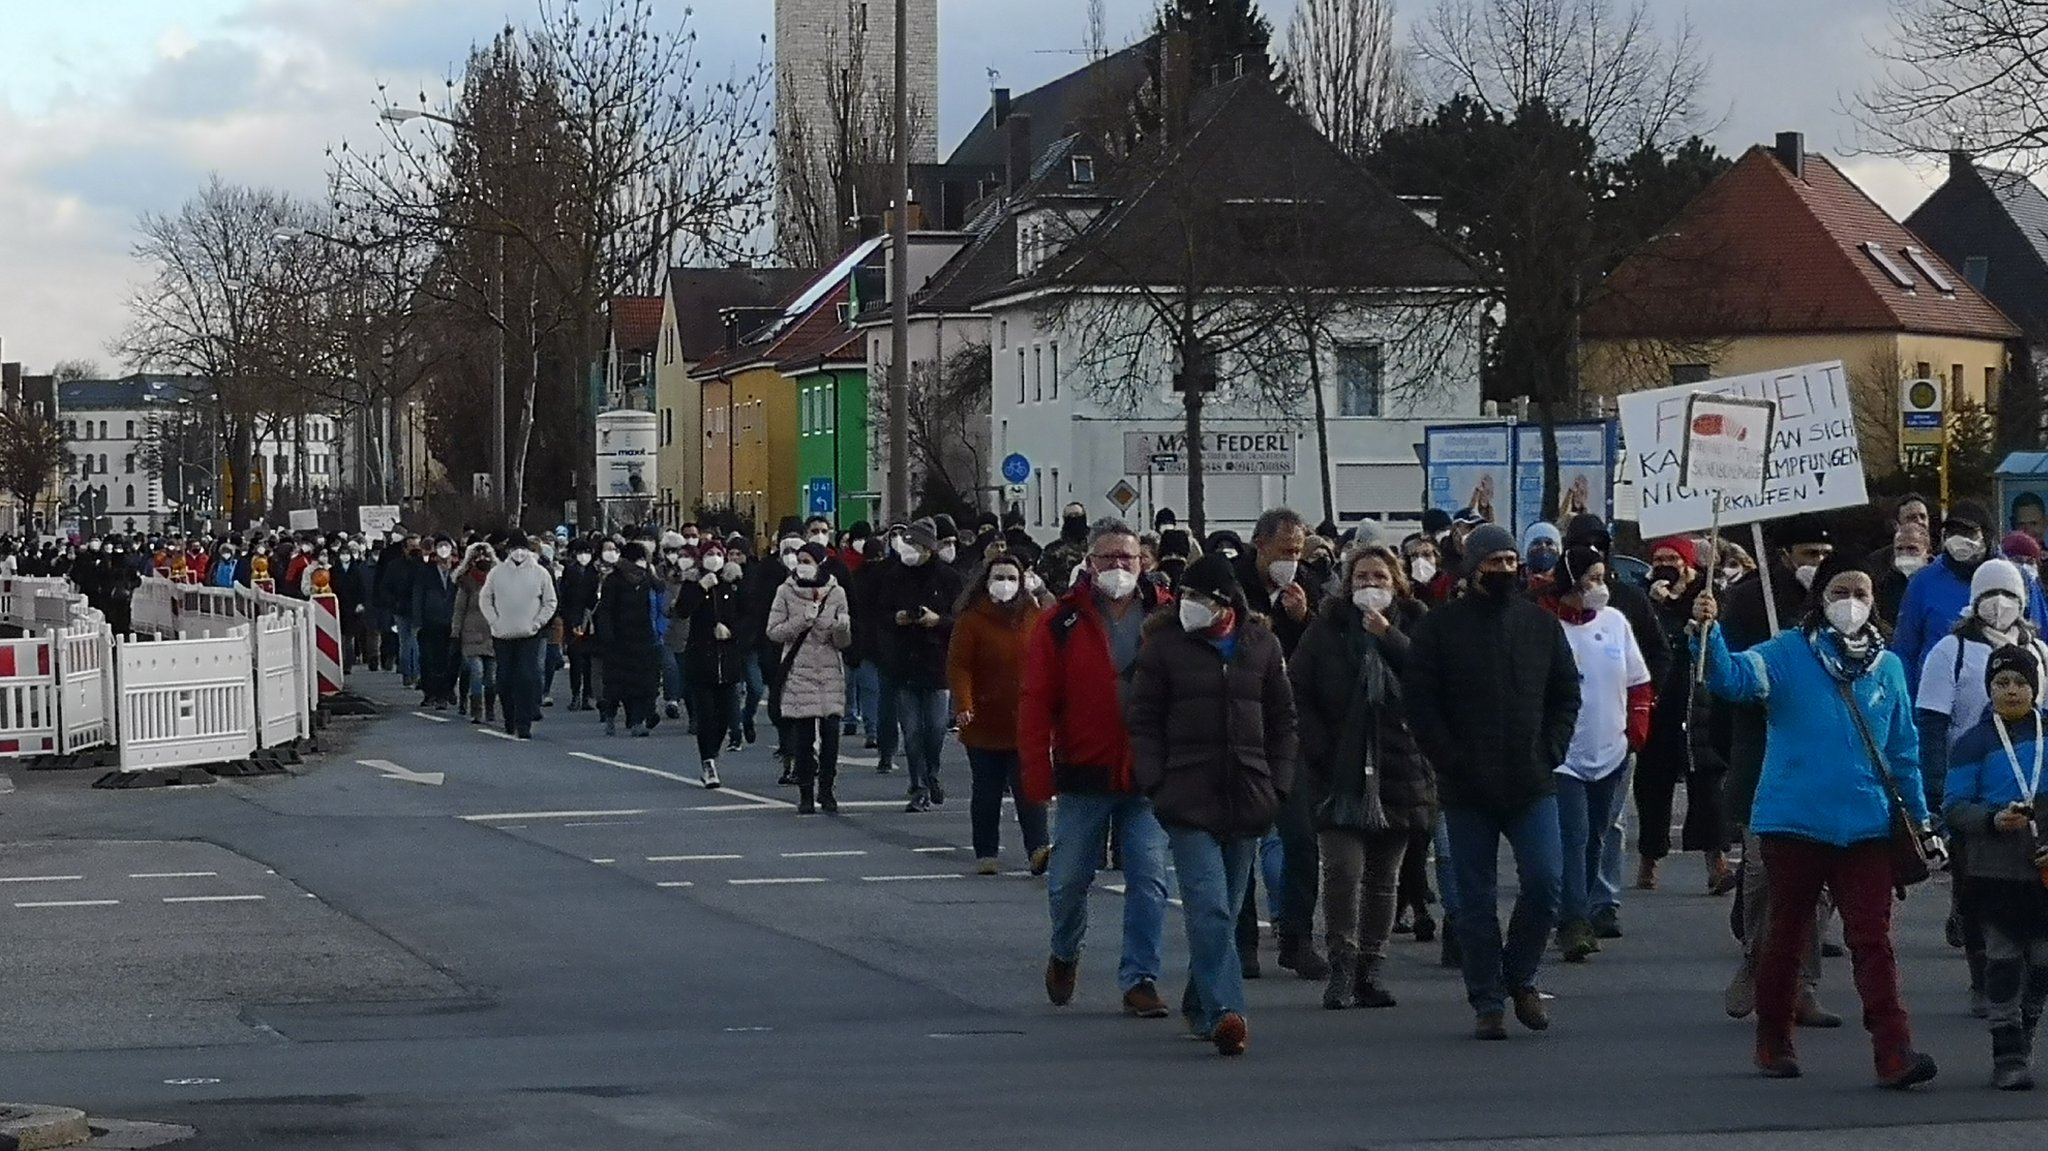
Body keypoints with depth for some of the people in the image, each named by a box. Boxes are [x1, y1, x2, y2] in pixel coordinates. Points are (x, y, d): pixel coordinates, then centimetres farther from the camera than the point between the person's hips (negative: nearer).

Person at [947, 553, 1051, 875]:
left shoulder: (1032, 616, 7)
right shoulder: (972, 620, -3)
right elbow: (958, 665, -8)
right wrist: (963, 704, -21)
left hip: (1025, 724, 1)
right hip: (985, 724, -1)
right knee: (987, 792, 9)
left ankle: (1037, 849, -16)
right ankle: (986, 854, 17)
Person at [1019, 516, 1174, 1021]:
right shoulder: (1062, 623, -3)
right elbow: (1036, 700, -5)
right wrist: (1037, 770, -11)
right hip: (1084, 776, 0)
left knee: (1149, 879, -5)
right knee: (1069, 880, 10)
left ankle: (1140, 979, 2)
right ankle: (1065, 954, 36)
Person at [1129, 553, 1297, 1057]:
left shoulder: (1262, 644, 8)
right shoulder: (1165, 644, 1)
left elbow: (1282, 718, 14)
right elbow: (1145, 721, 3)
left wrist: (1278, 783, 6)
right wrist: (1155, 784, -6)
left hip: (1247, 801, 3)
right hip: (1189, 801, -3)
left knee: (1225, 910, 12)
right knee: (1209, 910, -15)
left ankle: (1199, 1005, 28)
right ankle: (1223, 1011, -23)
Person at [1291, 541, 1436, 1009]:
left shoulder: (1414, 627, 5)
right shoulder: (1327, 628, 3)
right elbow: (1297, 693, 1)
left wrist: (1389, 638, -16)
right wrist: (1320, 748, -9)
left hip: (1398, 772, 2)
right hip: (1339, 772, -2)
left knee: (1384, 877, 7)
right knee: (1343, 869, -12)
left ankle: (1372, 966, 15)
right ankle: (1342, 966, -6)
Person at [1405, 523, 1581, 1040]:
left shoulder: (1541, 623, 9)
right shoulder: (1441, 626, 0)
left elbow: (1567, 692, 13)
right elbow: (1420, 702, -3)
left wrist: (1550, 751, 0)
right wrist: (1452, 762, -10)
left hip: (1532, 784, 2)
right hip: (1467, 790, -2)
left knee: (1545, 880, -8)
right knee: (1475, 898, 3)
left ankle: (1519, 976, 14)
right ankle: (1487, 1002, 11)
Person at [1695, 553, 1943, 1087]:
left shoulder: (1887, 667, 9)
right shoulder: (1788, 654, -2)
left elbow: (1903, 751, 16)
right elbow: (1734, 677, -20)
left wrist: (1921, 819, 15)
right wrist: (1709, 634, -39)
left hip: (1866, 827, 2)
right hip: (1795, 821, -2)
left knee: (1873, 939, -5)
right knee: (1786, 935, 11)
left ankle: (1894, 1052, -10)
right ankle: (1773, 1041, 24)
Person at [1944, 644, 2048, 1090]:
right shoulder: (1974, 743, 1)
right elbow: (1956, 807, -2)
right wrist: (1994, 820, -20)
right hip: (1995, 870, -2)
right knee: (2003, 957, -3)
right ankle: (2008, 1056, 0)